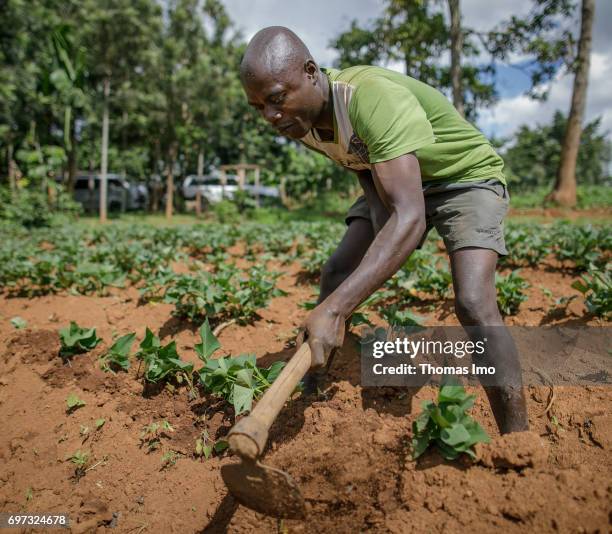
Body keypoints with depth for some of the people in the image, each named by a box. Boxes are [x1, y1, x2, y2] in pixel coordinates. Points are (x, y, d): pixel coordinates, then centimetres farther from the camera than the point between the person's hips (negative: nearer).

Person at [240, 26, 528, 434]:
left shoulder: (375, 99, -38)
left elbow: (410, 217, -47)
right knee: (336, 275, -7)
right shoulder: (300, 116, -13)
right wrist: (379, 212, -17)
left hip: (466, 177, -6)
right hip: (391, 180, 7)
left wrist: (335, 310, -53)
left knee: (473, 304, -26)